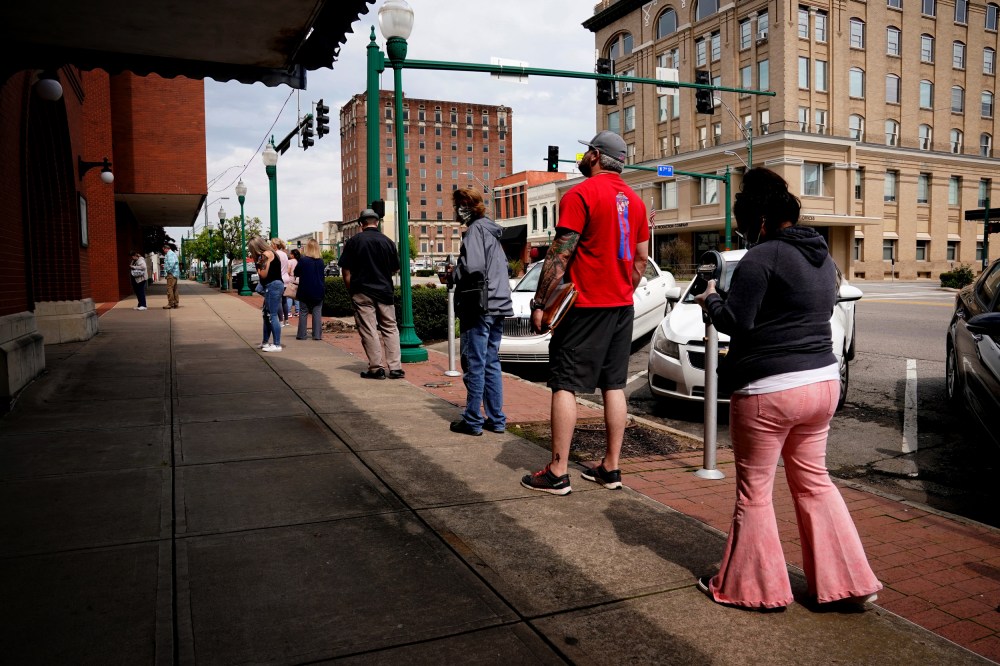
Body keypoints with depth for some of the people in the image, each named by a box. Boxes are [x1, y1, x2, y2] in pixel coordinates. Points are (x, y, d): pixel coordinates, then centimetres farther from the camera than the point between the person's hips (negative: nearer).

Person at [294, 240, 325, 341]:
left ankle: (301, 335, 8)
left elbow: (296, 273, -2)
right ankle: (317, 335, 2)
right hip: (318, 291, 2)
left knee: (303, 312, 6)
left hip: (305, 291, -2)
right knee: (317, 312, 5)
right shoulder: (321, 261, -1)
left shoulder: (303, 260, -11)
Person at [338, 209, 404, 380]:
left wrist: (351, 290, 8)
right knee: (390, 328, 8)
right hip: (385, 291, 2)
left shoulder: (353, 241, -3)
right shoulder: (387, 241, 2)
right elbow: (395, 268, 10)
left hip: (362, 293, -2)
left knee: (368, 330, 2)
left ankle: (376, 368, 2)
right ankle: (396, 367, 6)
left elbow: (345, 270, -3)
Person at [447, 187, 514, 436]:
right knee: (491, 363, 13)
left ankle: (473, 420, 4)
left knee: (475, 365, -2)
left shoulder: (475, 229, -10)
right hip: (498, 305, 9)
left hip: (479, 307, -9)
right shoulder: (492, 230, 18)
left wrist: (454, 272, -2)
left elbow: (472, 267, -23)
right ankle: (496, 419, 16)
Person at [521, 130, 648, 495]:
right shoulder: (634, 200, 14)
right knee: (614, 385, 9)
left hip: (585, 304, -7)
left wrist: (539, 303, -12)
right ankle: (610, 468, 15)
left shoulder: (580, 195, -9)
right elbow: (641, 257, 16)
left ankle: (557, 473, -1)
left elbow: (560, 254, -15)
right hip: (622, 305, 7)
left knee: (565, 385, -3)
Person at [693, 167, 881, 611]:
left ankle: (755, 586, 18)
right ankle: (849, 580, 23)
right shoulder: (823, 259, 13)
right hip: (823, 383, 8)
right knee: (813, 480, 20)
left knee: (754, 491, 6)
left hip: (769, 392, -8)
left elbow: (735, 322, -16)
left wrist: (709, 300, 3)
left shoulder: (762, 258, -14)